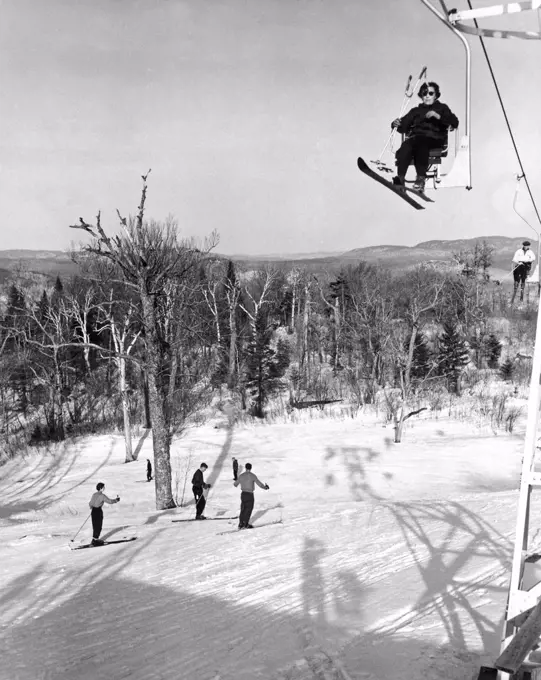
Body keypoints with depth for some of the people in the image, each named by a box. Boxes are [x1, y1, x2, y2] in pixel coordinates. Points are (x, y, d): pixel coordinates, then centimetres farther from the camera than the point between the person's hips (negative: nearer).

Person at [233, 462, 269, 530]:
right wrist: (265, 487, 8)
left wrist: (234, 483, 39)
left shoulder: (241, 475, 2)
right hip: (250, 494, -5)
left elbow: (236, 484, 14)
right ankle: (245, 524, 8)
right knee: (249, 509, 7)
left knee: (243, 509, 14)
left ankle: (241, 524, 15)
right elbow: (259, 483, -10)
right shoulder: (252, 476, -12)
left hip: (243, 494, 5)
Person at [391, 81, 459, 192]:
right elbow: (404, 127, 20)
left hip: (435, 139, -3)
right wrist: (397, 124, -3)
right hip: (416, 137, 3)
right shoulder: (416, 110, 33)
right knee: (406, 145, -35)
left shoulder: (442, 108, 25)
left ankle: (421, 178, -52)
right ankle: (400, 177, -51)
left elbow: (455, 123, 7)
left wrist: (437, 116, -5)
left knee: (420, 142, -39)